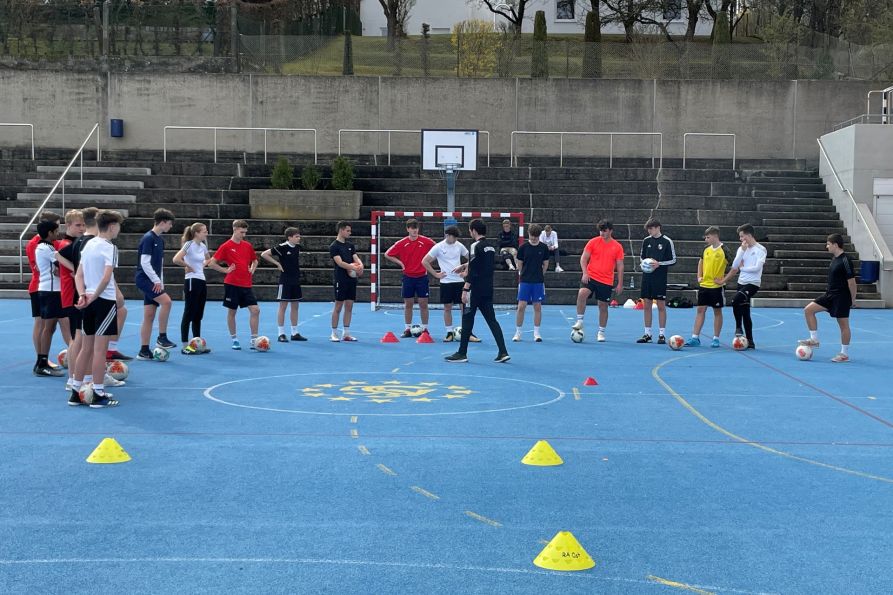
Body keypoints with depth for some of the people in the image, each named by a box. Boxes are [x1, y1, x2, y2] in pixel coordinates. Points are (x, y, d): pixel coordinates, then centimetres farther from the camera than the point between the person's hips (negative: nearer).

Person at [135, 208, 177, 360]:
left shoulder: (160, 240, 15)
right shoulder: (148, 238, -12)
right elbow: (145, 262, -18)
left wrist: (160, 282, 15)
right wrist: (156, 281, -17)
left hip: (153, 281, 9)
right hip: (144, 278, -9)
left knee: (149, 315, 6)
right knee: (166, 301, -23)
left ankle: (144, 351, 8)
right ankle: (162, 337, -12)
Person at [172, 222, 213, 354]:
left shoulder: (203, 246, 10)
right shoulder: (189, 244, -13)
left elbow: (208, 259, 31)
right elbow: (176, 259, -26)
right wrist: (187, 266, -13)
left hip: (202, 281, 8)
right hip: (192, 281, -8)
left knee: (198, 315, 11)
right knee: (188, 314, -4)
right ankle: (185, 346, 1)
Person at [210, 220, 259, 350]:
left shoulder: (248, 245, 8)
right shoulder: (226, 246, -5)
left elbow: (254, 260, 25)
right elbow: (211, 263, -6)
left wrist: (252, 270, 7)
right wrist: (225, 270, -9)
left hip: (246, 284, 4)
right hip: (232, 284, -4)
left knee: (255, 310, -5)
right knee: (232, 312, 5)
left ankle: (254, 339, 1)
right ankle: (234, 339, 18)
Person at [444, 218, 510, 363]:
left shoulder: (476, 246, -13)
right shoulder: (490, 247, 12)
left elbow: (472, 270, -18)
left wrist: (465, 289, -16)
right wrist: (467, 265, 33)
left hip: (475, 291, -7)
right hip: (488, 290, 8)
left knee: (467, 319, 1)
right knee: (491, 320, 8)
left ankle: (462, 353, 6)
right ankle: (503, 352, 2)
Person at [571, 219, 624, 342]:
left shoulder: (617, 247, 3)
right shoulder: (593, 242, 1)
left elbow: (620, 266, 6)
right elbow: (584, 258, 2)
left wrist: (620, 284, 2)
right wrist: (585, 273, -13)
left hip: (606, 281, 1)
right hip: (590, 277, -1)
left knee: (603, 306, 6)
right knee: (582, 293, -27)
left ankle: (601, 333, 20)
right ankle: (579, 322, -16)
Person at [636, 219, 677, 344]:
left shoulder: (667, 242, -5)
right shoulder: (646, 241, 8)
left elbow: (673, 260, -4)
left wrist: (659, 264, -16)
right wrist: (644, 262, -3)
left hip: (660, 278, -4)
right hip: (647, 277, 4)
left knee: (661, 305, -1)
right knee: (647, 305, 6)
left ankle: (662, 334, 5)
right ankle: (647, 334, 13)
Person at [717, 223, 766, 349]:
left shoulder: (760, 249, -7)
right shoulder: (742, 248, 11)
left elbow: (757, 267, -17)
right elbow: (735, 266, 0)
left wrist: (742, 268, -5)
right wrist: (743, 250, -5)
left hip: (753, 283, -7)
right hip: (741, 283, 7)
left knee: (736, 301, -29)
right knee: (745, 313, 7)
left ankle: (739, 327, -9)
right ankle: (750, 341, 13)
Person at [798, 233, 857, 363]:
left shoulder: (845, 261, -18)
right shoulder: (834, 258, 9)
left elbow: (851, 281, -17)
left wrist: (853, 299, -13)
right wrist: (831, 293, 20)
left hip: (842, 297, -9)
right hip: (830, 295, 9)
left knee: (843, 324, 1)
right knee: (808, 310, 2)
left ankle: (845, 354, 10)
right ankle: (814, 340, 8)